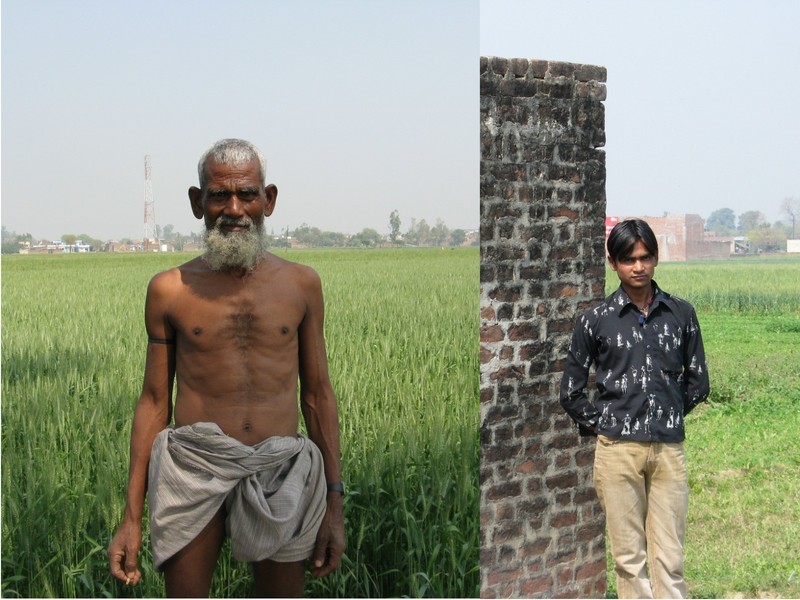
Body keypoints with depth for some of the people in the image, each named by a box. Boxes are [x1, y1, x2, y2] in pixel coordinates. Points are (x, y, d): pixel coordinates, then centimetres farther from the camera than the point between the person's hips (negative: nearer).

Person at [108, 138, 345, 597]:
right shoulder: (170, 290, 4)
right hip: (194, 470, -1)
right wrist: (132, 517, 4)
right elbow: (154, 402, 7)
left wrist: (335, 503, 6)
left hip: (281, 473, 1)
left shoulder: (301, 284, 6)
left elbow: (318, 396, 10)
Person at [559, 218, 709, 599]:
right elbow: (571, 391, 8)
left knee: (670, 557, 1)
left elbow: (697, 381, 16)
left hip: (669, 449, 1)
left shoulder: (681, 314, 6)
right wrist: (598, 425, 4)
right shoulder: (596, 320, 2)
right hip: (618, 449, -1)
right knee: (629, 555, 4)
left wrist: (668, 415, 11)